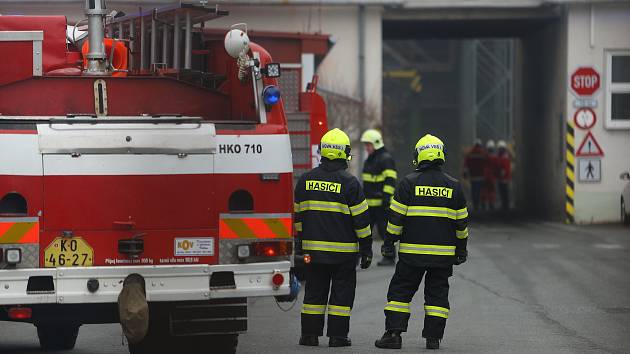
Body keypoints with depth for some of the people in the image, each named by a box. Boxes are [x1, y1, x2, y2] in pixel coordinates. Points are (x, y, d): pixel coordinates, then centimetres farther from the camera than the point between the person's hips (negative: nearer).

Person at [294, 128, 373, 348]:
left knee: (315, 290, 11)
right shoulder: (349, 182, -9)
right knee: (342, 291, 4)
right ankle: (337, 335, 3)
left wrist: (299, 243, 22)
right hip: (343, 251, -4)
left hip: (313, 247, 4)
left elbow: (298, 214, 11)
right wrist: (366, 247, 0)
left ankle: (310, 333, 11)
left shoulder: (306, 180, 3)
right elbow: (361, 219, -7)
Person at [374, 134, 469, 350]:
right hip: (443, 252, 2)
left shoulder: (409, 182, -5)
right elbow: (461, 221, 10)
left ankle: (394, 333, -2)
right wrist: (461, 249, 19)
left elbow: (396, 216, -6)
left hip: (412, 251, -2)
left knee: (400, 290, 5)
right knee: (437, 293, 9)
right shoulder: (453, 186, 4)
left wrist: (389, 242, 4)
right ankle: (433, 337, 6)